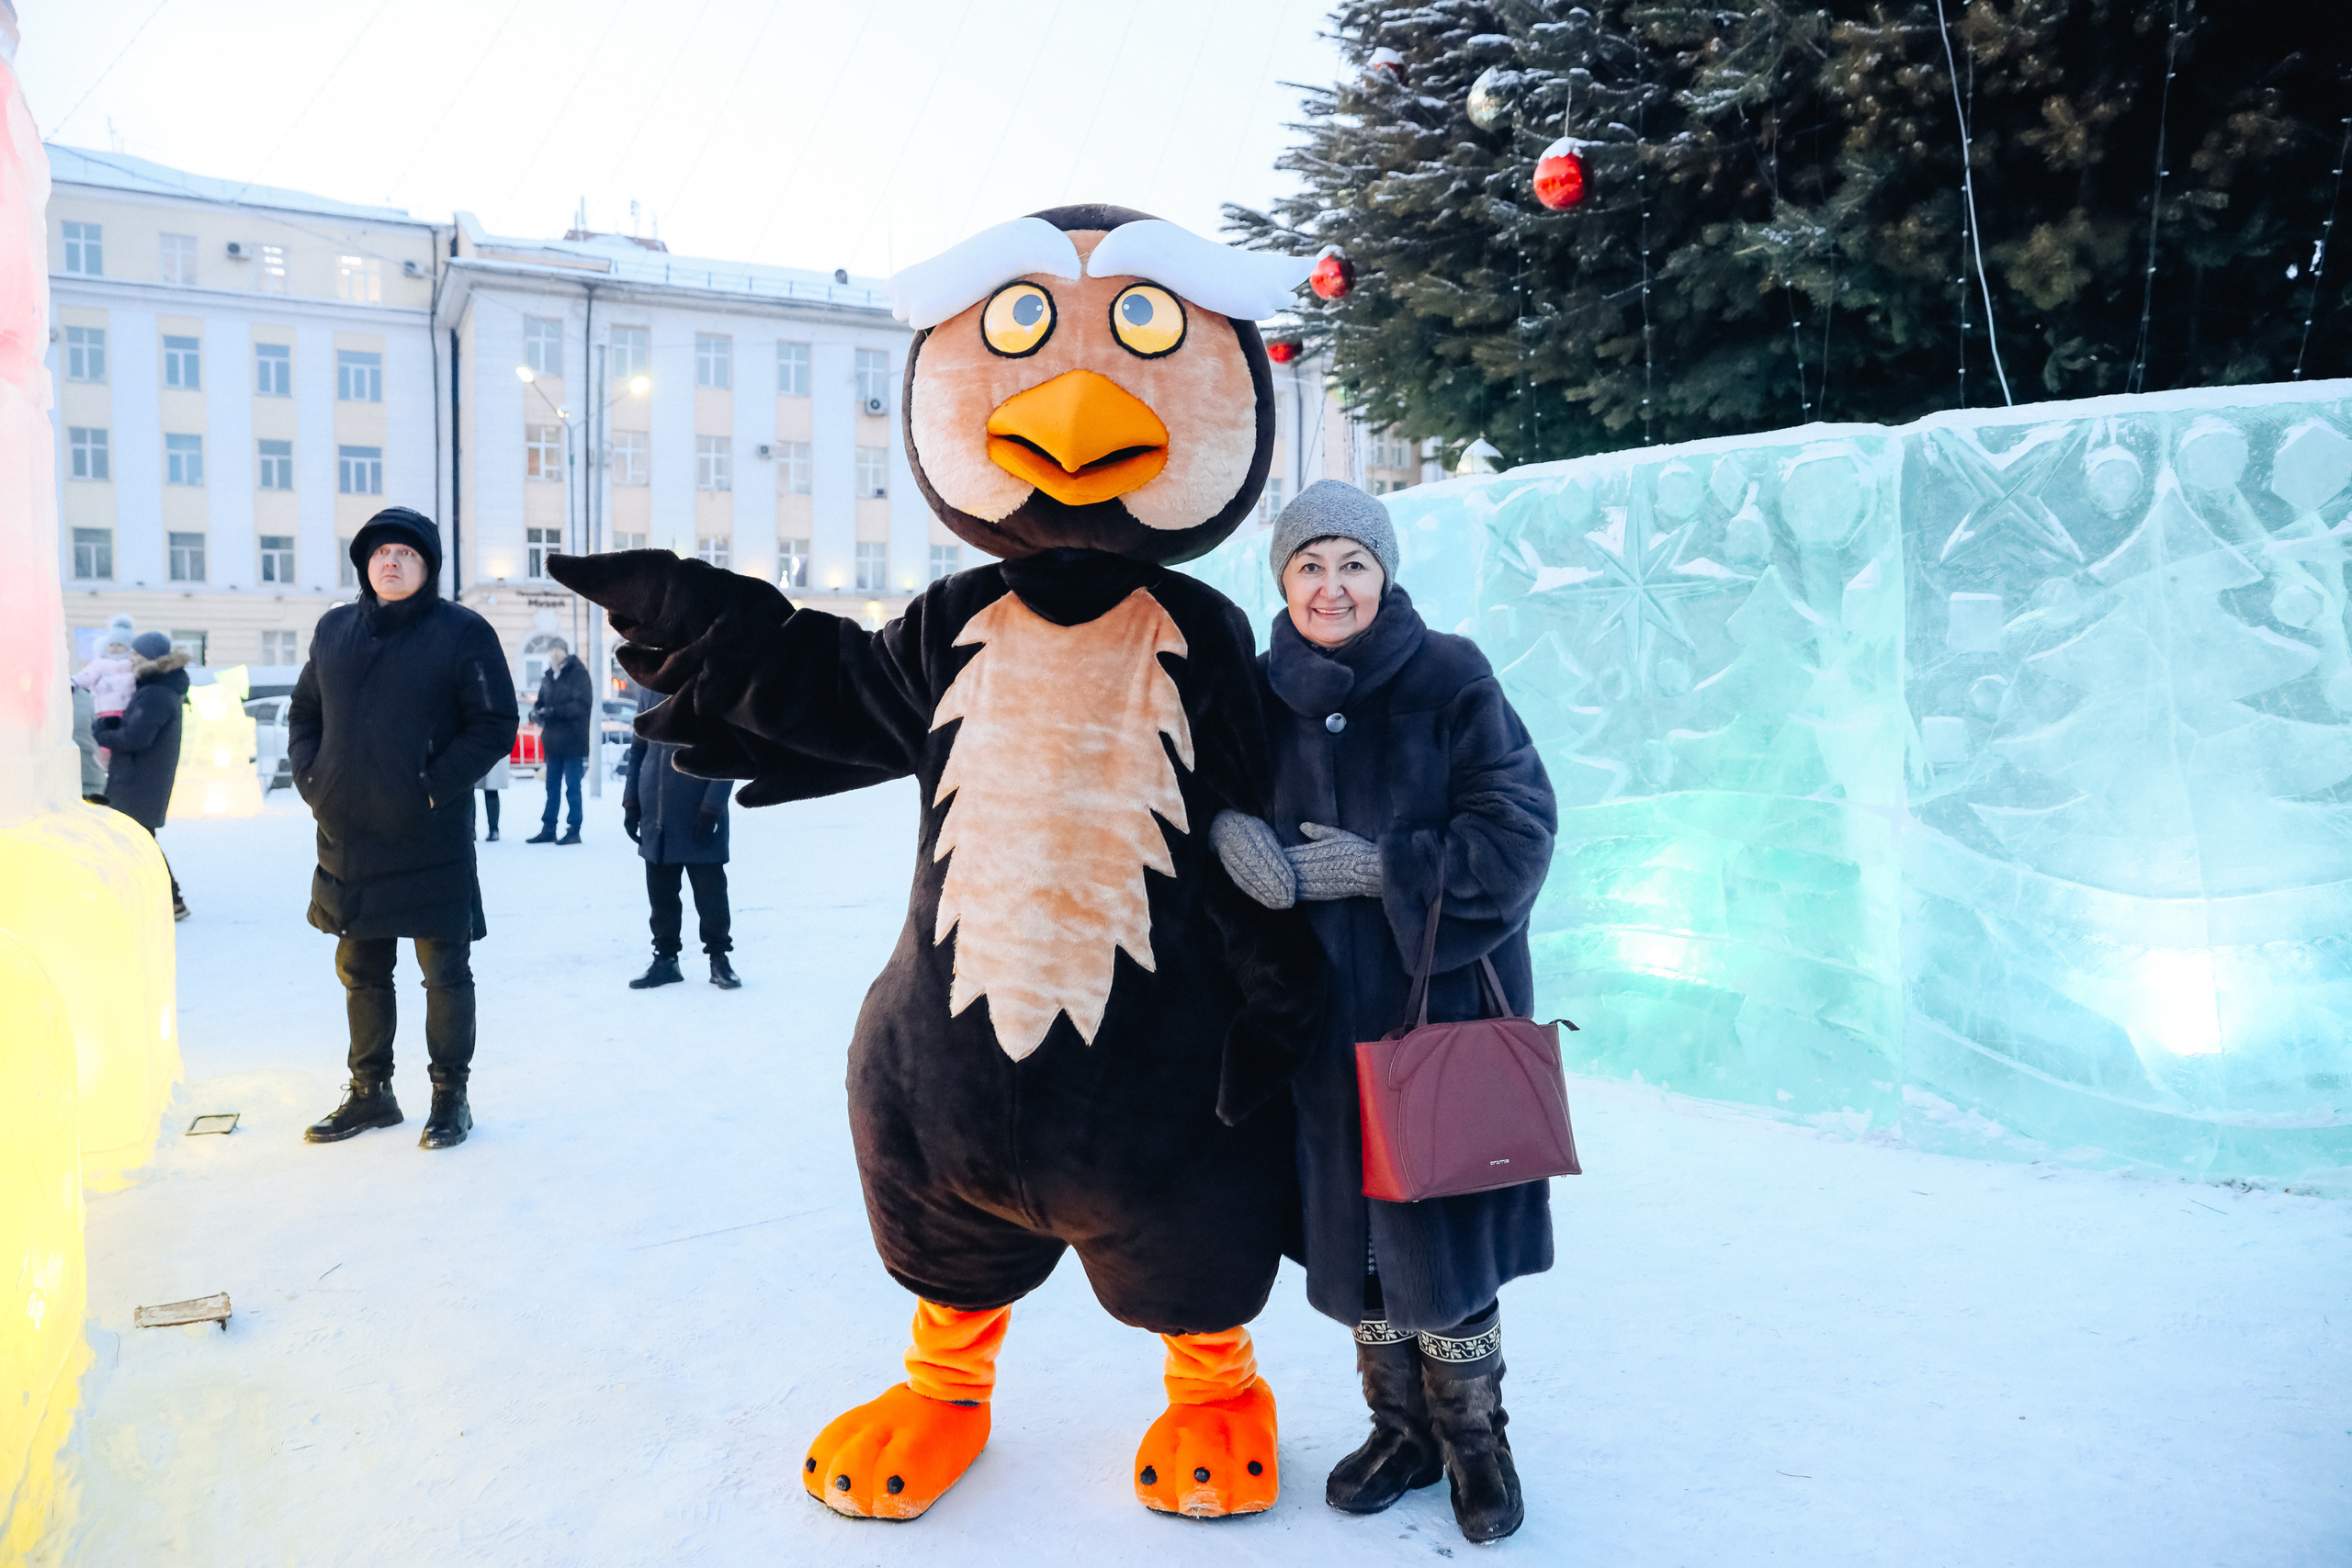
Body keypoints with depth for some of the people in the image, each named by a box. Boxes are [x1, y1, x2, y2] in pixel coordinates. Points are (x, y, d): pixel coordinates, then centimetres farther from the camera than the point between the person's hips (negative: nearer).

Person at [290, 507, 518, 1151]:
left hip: (432, 841, -5)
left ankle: (451, 1097, 17)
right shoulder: (334, 629, 11)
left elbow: (494, 725, -9)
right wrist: (310, 776, 3)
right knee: (360, 970, 16)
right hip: (346, 838, 6)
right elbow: (304, 711, 19)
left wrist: (436, 784, -16)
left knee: (445, 971, 4)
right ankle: (369, 1092, 30)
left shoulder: (463, 632, -6)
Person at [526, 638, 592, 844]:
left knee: (573, 786, -1)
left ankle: (574, 831, 4)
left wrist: (553, 711, -25)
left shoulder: (578, 674, -8)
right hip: (552, 740, 7)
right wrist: (536, 712, -6)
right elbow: (542, 701, 17)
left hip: (573, 741, -7)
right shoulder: (548, 676, 13)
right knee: (552, 787, 11)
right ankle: (548, 829, 17)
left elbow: (583, 704, -18)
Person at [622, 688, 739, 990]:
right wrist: (631, 802, 8)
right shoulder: (650, 687, 7)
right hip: (655, 814, 4)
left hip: (699, 815, -4)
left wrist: (712, 807, -15)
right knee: (660, 891, 9)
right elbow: (638, 748, 13)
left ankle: (719, 958, 17)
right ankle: (665, 958, 21)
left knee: (710, 889, 4)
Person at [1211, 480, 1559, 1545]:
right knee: (1351, 1227, 11)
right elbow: (1216, 815, 4)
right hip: (1319, 1014, 3)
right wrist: (1250, 849, -19)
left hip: (1442, 1002, -3)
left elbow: (1517, 831, -11)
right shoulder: (1259, 697, 4)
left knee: (1438, 1226, 2)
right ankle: (1402, 1428, 32)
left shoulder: (1451, 681, -6)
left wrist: (1372, 867, -17)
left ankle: (1473, 1435, 27)